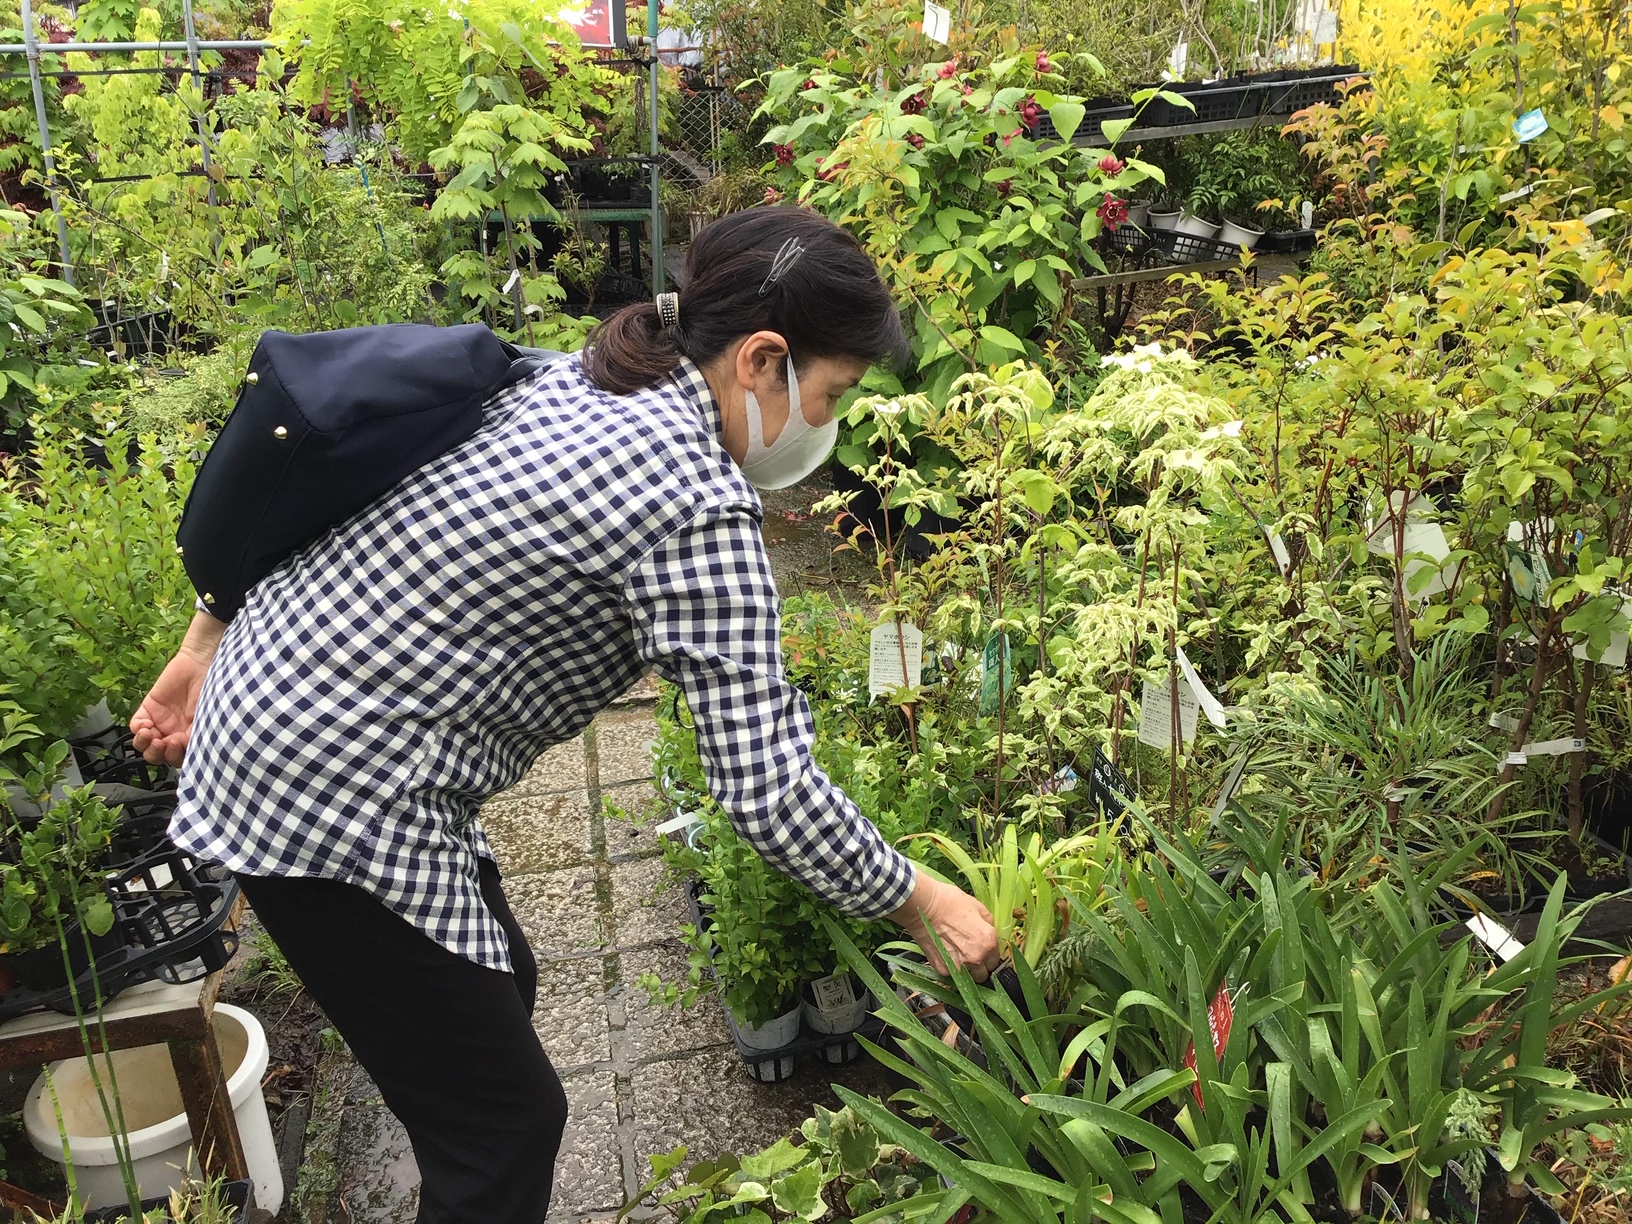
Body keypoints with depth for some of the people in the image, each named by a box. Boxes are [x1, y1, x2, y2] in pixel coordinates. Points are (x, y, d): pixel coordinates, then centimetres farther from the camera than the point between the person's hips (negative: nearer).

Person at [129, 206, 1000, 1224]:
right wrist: (919, 904, -8)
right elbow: (766, 790, -22)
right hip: (331, 799, -10)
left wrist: (211, 642, 16)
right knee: (509, 1121, 3)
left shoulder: (567, 380, 5)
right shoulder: (700, 504, -21)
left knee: (500, 986, 25)